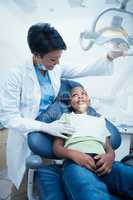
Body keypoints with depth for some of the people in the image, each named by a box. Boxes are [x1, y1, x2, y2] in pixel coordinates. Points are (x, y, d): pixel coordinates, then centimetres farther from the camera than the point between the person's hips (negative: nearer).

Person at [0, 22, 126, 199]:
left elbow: (84, 71, -1)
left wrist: (110, 57, -17)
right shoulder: (18, 75, -21)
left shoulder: (56, 69, -5)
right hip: (25, 135, -4)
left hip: (49, 132, 5)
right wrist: (45, 127, -29)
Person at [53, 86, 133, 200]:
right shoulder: (66, 117, 26)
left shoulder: (100, 120, 33)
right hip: (76, 161, -3)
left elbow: (109, 148, 23)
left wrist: (110, 156, -5)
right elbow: (57, 147, 13)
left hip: (102, 162, 4)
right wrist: (73, 154, -11)